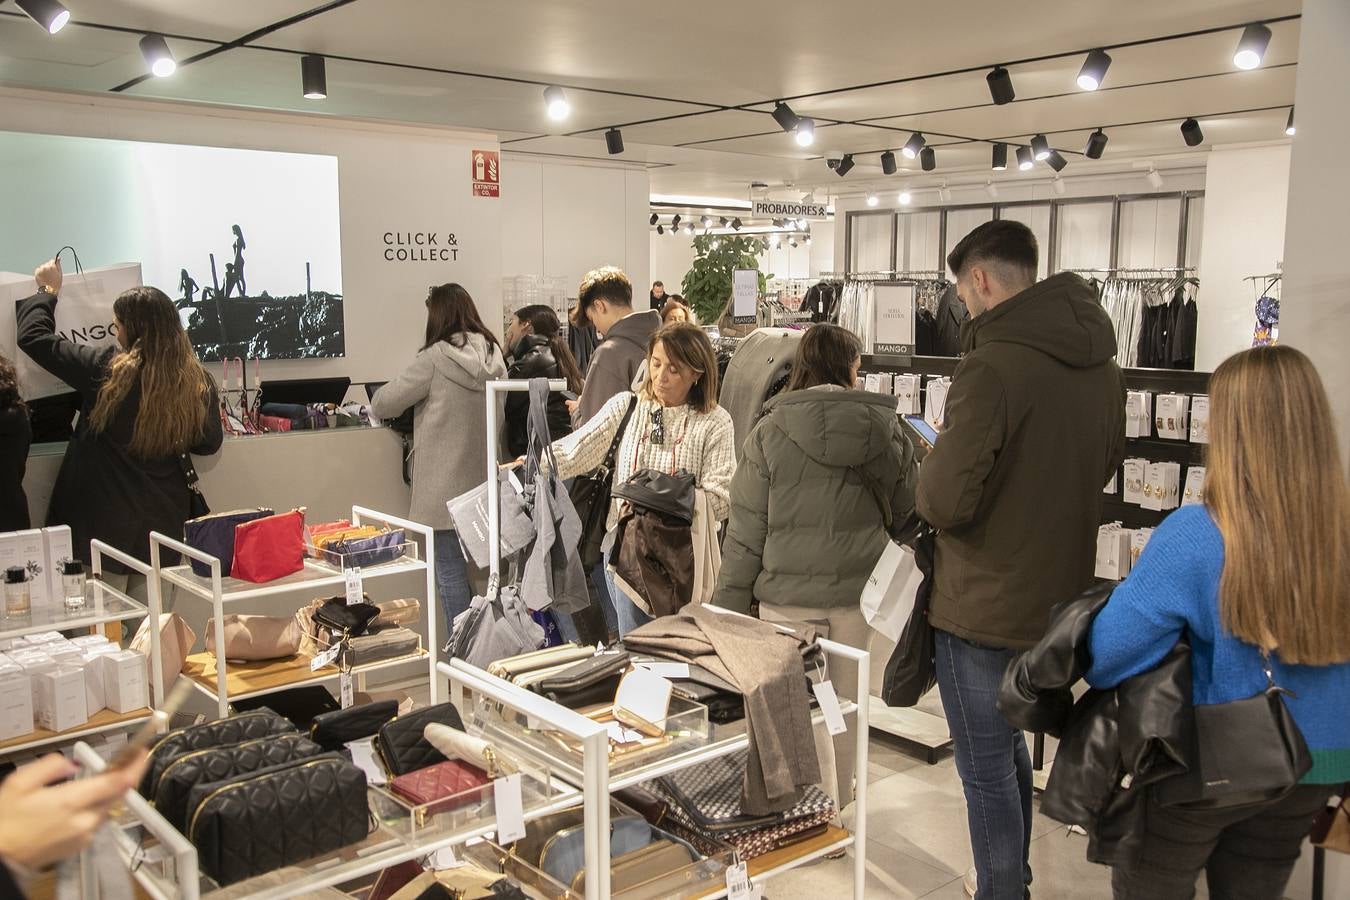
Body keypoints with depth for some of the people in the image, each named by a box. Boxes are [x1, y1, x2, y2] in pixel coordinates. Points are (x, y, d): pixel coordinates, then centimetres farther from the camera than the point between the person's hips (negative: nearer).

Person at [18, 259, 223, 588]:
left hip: (102, 518, -3)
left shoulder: (105, 369, -16)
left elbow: (32, 336, -3)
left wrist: (48, 290, 12)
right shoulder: (198, 382, -8)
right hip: (163, 520, 3)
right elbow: (209, 443, 6)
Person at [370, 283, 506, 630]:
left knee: (450, 570, 2)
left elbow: (384, 404, -7)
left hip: (446, 487, -6)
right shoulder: (493, 355, 3)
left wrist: (379, 399, 17)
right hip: (484, 483, 6)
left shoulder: (436, 358, -13)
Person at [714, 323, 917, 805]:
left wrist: (727, 606, 2)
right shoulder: (888, 430, -2)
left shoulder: (771, 432, -7)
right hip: (856, 596, 2)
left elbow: (746, 531, -6)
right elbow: (905, 517, 9)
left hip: (787, 599, -2)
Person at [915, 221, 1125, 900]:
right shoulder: (1101, 365, 3)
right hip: (1057, 599, 9)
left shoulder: (992, 367, -24)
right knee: (1010, 750, 25)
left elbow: (945, 499, -29)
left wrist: (927, 477, -8)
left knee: (986, 770, 7)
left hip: (983, 608, -9)